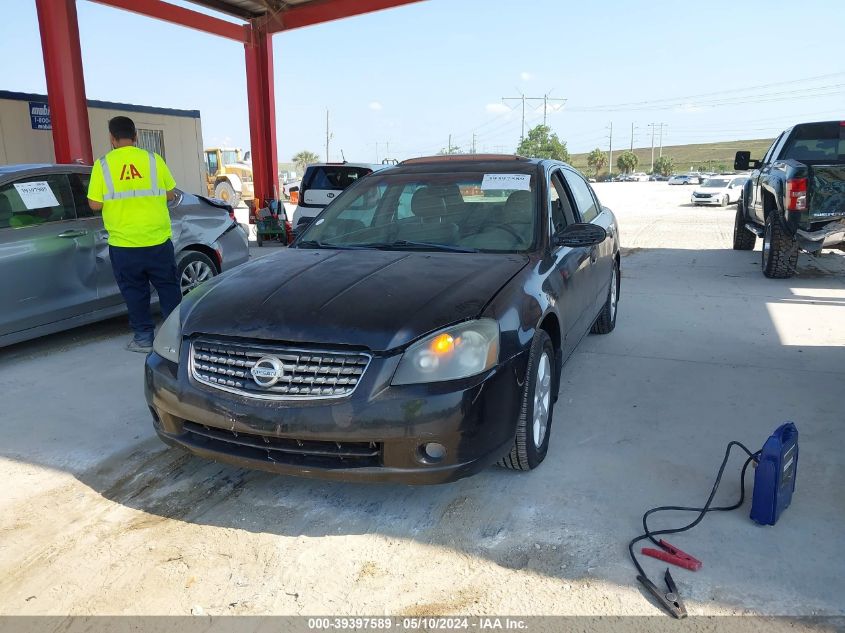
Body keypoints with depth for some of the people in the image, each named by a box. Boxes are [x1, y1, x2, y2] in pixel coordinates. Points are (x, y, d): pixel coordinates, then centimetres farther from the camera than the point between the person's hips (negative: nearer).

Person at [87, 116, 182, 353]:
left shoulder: (103, 165, -4)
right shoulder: (153, 159, -2)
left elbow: (95, 204, -5)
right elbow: (170, 194, 5)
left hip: (123, 244, -1)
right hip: (157, 240, 1)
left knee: (135, 291, 9)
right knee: (168, 288, 11)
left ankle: (143, 337, 13)